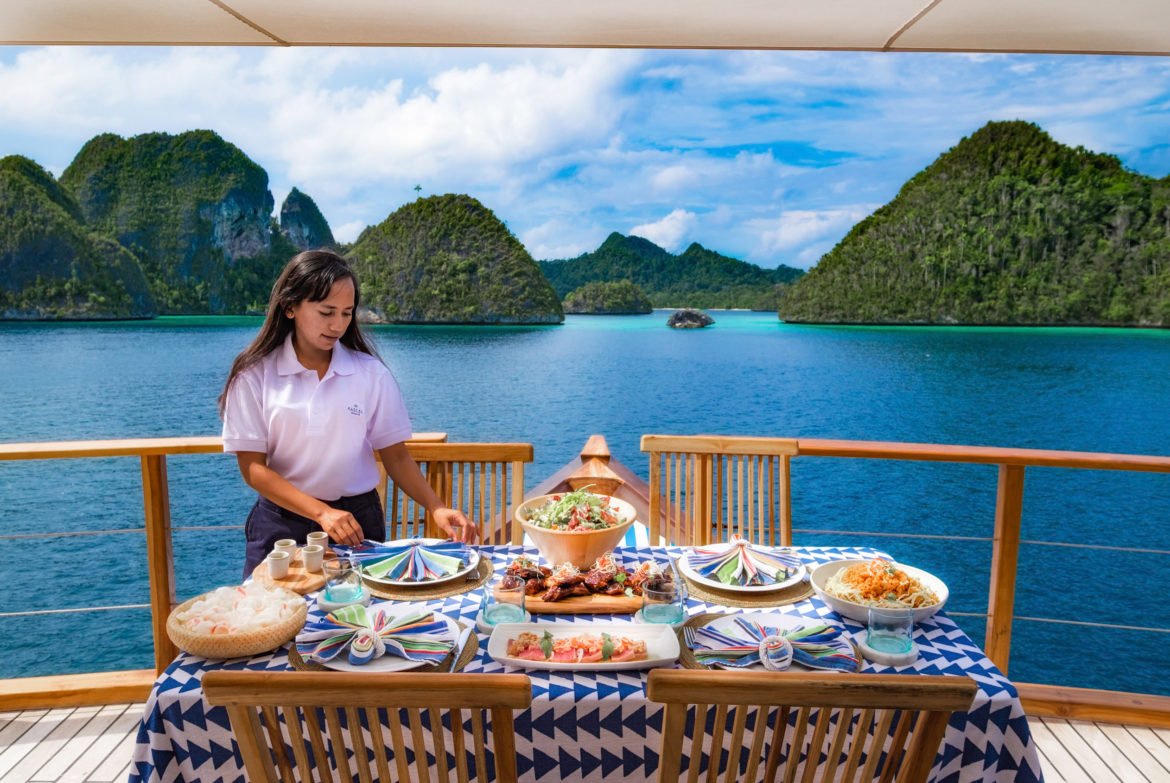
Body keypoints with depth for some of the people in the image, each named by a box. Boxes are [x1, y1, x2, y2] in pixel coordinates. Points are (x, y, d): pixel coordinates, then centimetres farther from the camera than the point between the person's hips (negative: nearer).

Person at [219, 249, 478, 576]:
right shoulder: (254, 375, -6)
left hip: (357, 519, 1)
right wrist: (322, 513, -19)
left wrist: (436, 508, -14)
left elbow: (395, 455, 1)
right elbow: (252, 467, -8)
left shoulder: (371, 373, -4)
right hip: (283, 520, -1)